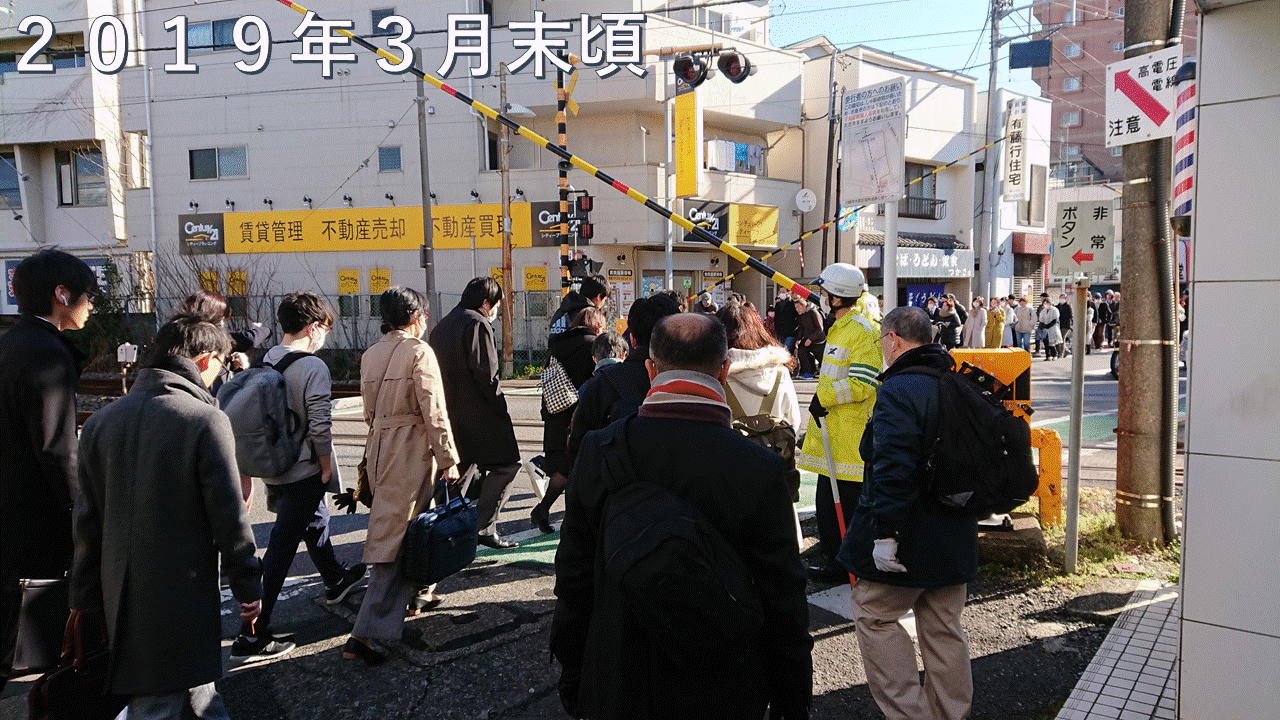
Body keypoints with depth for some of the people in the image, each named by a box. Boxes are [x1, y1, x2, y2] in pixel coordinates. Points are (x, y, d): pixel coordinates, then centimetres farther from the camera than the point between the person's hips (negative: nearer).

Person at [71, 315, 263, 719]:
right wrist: (248, 586, -4)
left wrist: (86, 596, 16)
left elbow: (88, 522, 8)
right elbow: (229, 515, -14)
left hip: (123, 597, 6)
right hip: (183, 594, -6)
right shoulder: (205, 419, -15)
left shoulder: (100, 422, 4)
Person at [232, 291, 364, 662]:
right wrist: (326, 464, -7)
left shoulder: (267, 361, 3)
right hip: (303, 471, -9)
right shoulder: (313, 367, -19)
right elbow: (320, 426, -21)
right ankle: (251, 637, 1)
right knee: (281, 549, -4)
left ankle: (336, 580, 50)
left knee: (315, 520, 28)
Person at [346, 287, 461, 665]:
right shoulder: (418, 351, -11)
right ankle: (365, 633, -8)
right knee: (395, 538, -6)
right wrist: (448, 460, -9)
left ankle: (415, 594, 39)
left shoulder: (370, 354, 11)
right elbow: (434, 412, -14)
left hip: (378, 450, 8)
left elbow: (369, 409, 16)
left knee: (395, 529, 22)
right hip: (411, 450, -8)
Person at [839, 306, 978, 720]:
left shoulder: (898, 390, -19)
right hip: (955, 536, 9)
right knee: (943, 626, 17)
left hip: (910, 534, -8)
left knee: (873, 615, 7)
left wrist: (886, 532, -26)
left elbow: (893, 468, -29)